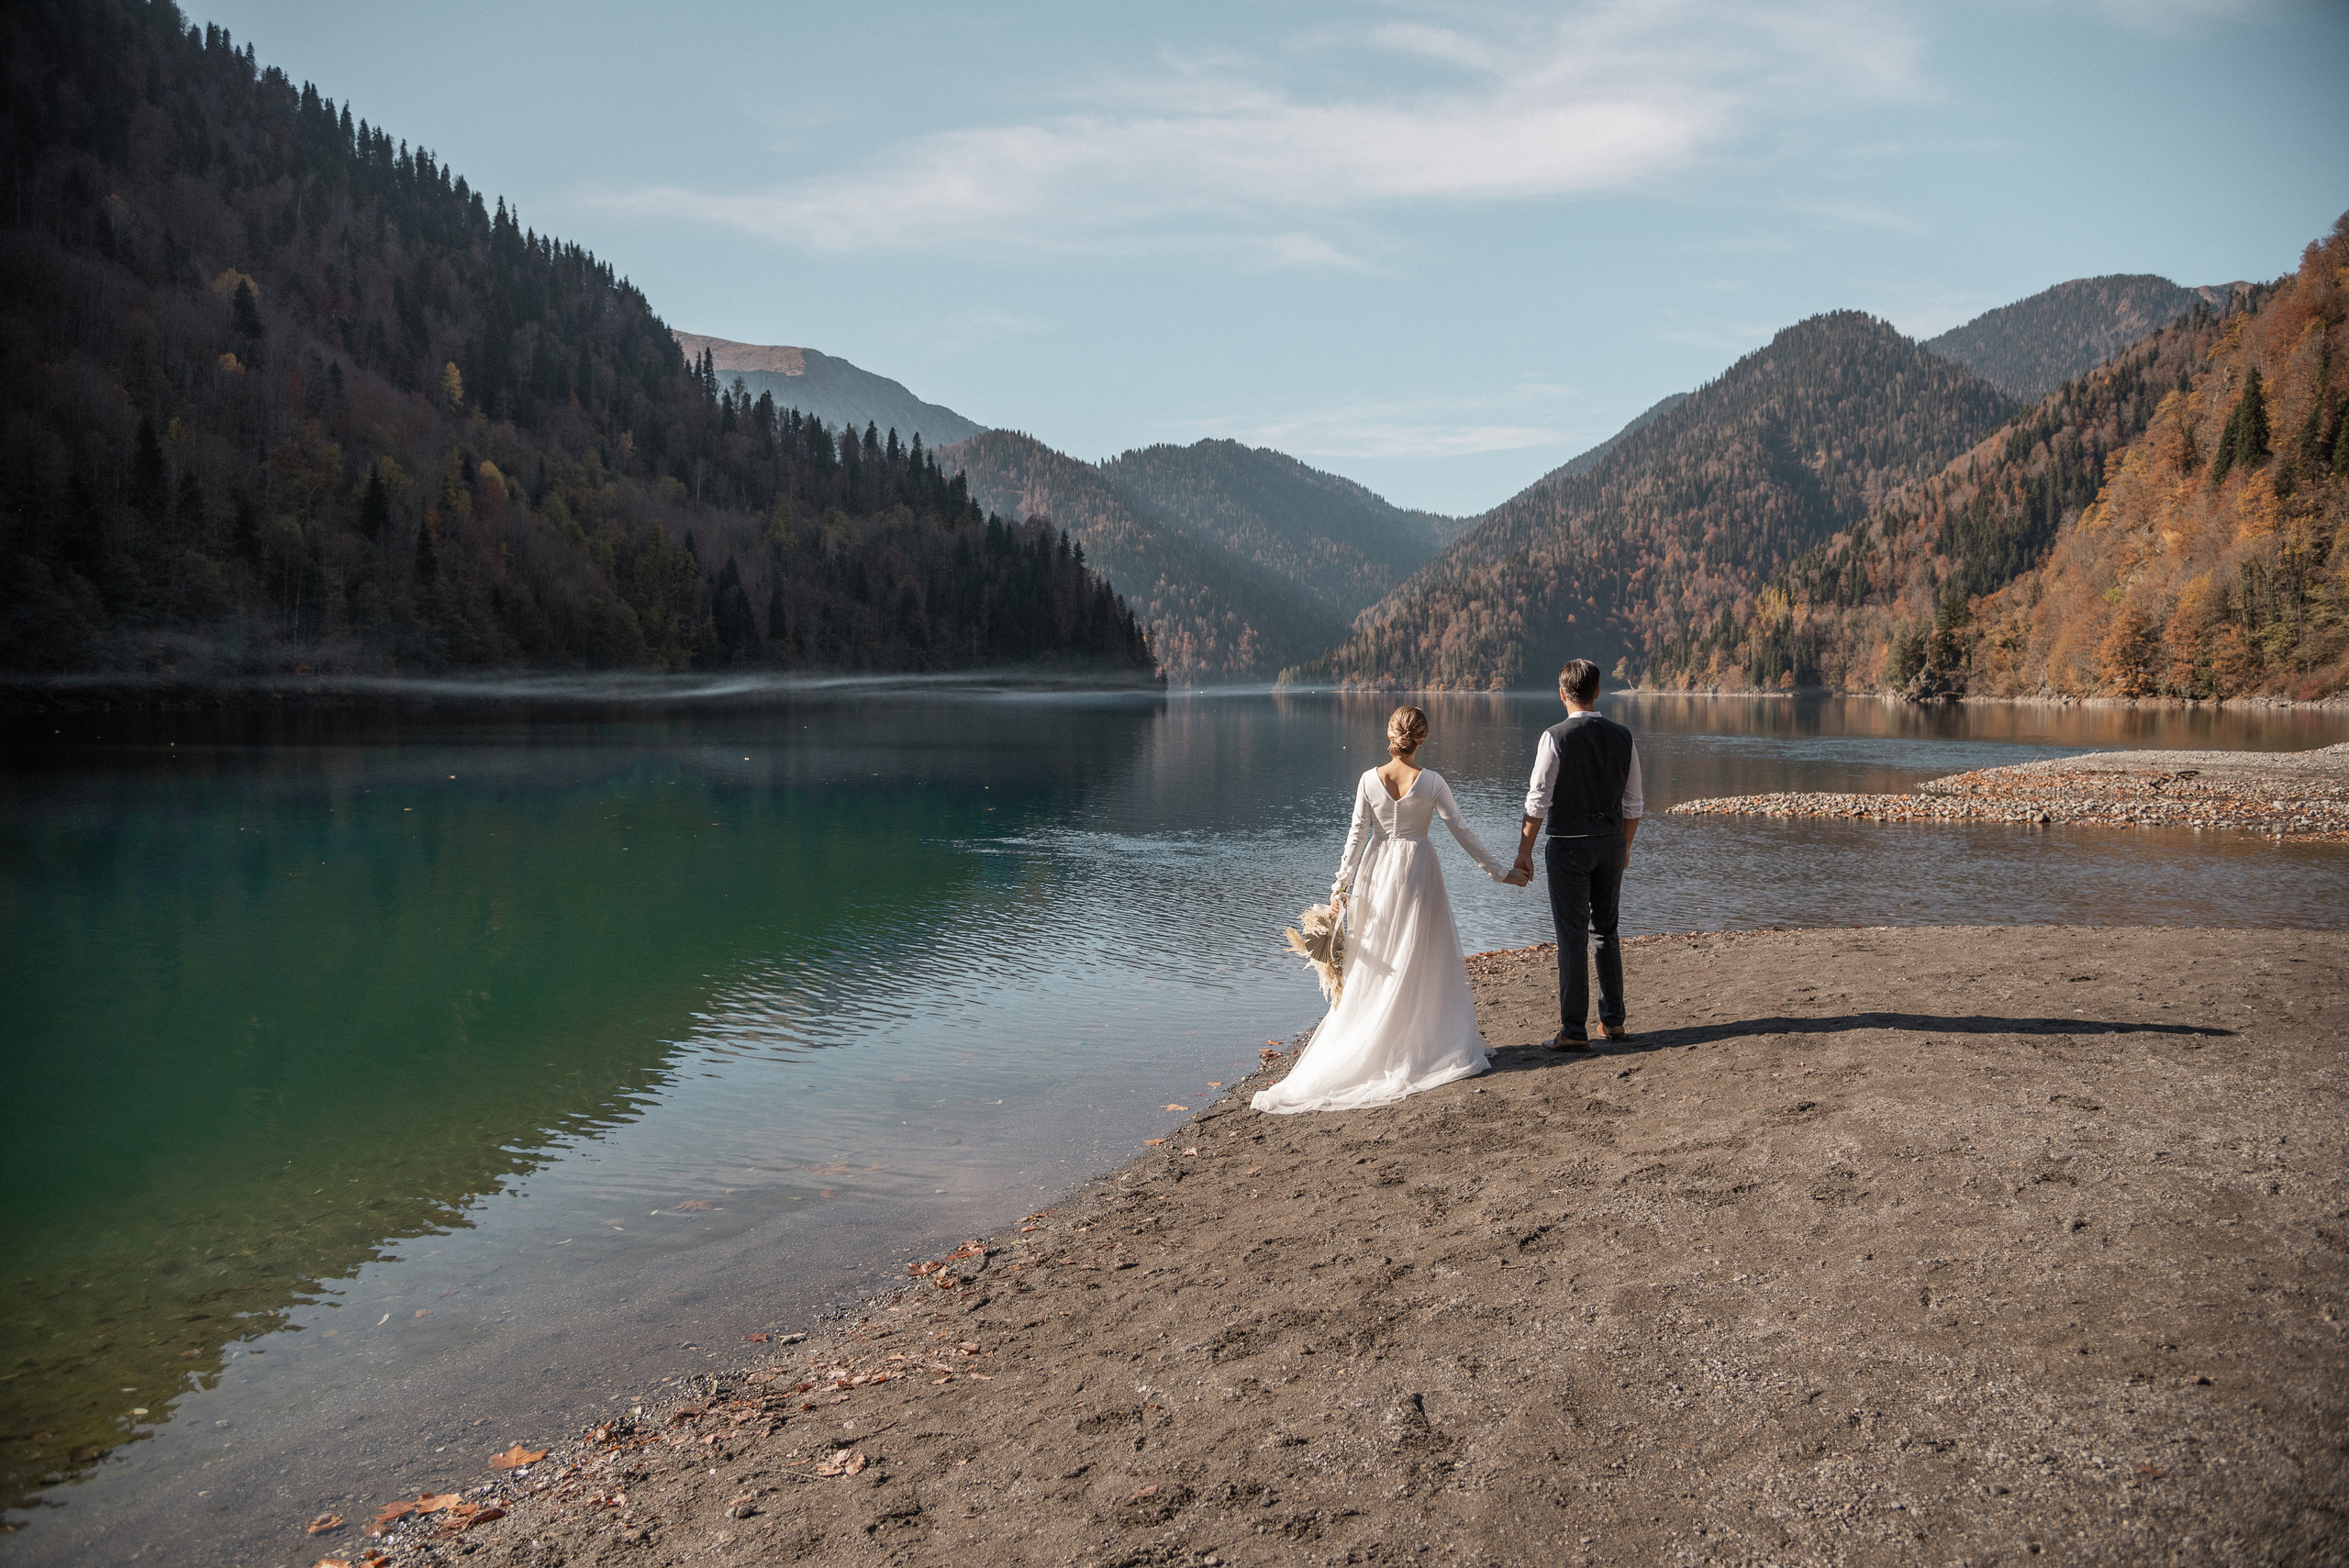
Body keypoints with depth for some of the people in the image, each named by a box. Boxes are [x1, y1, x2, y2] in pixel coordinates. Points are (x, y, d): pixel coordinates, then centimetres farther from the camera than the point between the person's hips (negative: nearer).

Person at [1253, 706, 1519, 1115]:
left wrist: (1341, 882, 4)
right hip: (1417, 869, -2)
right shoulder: (1431, 782, -11)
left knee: (1376, 963, 11)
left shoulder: (1369, 780, -7)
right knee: (1419, 960, 7)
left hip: (1378, 871, 2)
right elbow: (1461, 831, -7)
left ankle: (1373, 1046, 17)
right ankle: (1422, 1043, 11)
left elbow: (1358, 834, -3)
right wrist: (1498, 871, 2)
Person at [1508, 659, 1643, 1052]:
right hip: (1611, 842, 5)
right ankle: (1613, 1021, 23)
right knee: (1608, 931, 17)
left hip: (1568, 845, -5)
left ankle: (1574, 1030, 5)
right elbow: (1633, 805, 8)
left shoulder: (1555, 738, -13)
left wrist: (1524, 853, -7)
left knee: (1573, 938, 0)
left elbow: (1538, 802, -14)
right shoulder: (1622, 736, 2)